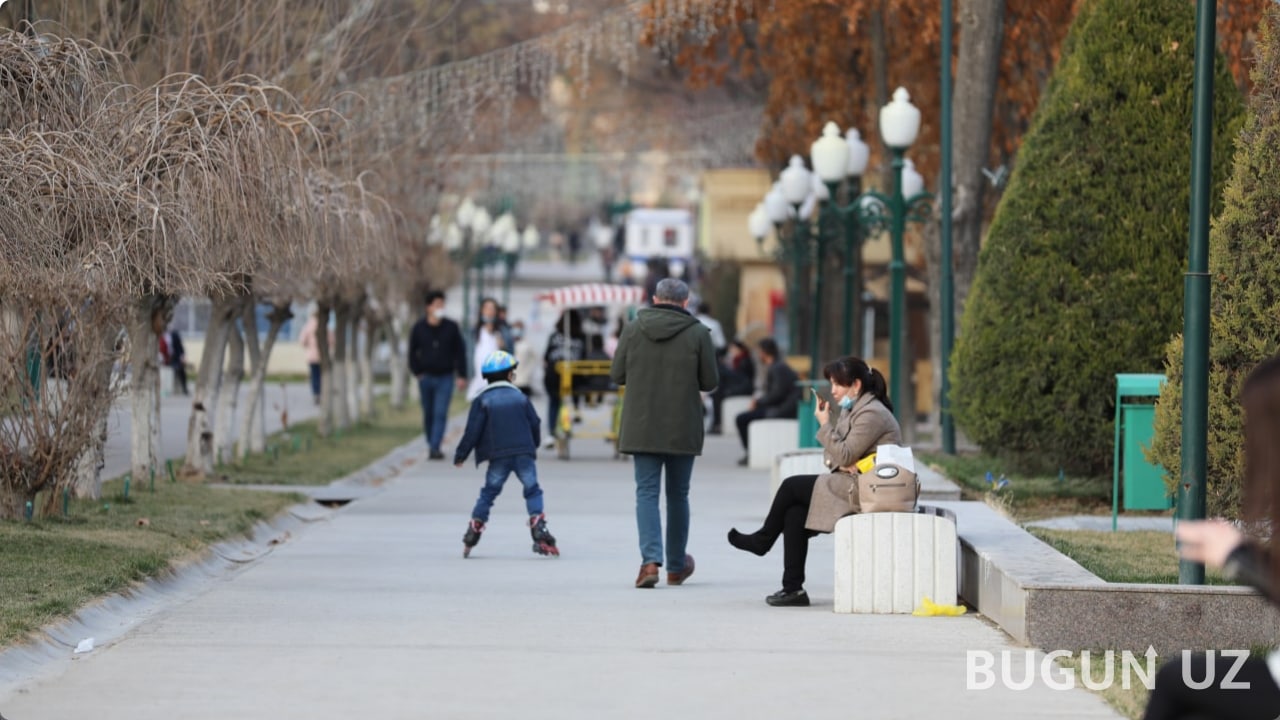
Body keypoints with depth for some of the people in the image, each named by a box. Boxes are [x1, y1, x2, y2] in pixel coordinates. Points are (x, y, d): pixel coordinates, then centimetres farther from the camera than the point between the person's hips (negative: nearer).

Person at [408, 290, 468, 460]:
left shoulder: (451, 328, -1)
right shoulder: (419, 328, 0)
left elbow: (460, 352, 3)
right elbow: (412, 352, 8)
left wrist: (462, 376, -1)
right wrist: (417, 372, -1)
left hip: (445, 378, -1)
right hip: (426, 377, 1)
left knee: (441, 414, -11)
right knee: (428, 414, 9)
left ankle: (435, 448, -16)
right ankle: (431, 444, 23)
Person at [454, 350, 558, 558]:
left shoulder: (482, 401, 2)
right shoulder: (520, 397, 9)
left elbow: (473, 432, -3)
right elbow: (534, 424, 12)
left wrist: (460, 455, 5)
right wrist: (533, 445, 30)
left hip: (498, 457, 0)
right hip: (524, 453, 0)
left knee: (488, 493, 10)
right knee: (532, 490, 3)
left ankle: (473, 533, 8)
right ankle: (540, 533, -11)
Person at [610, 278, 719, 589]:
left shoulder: (634, 328, -2)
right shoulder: (697, 333, -6)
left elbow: (616, 374, 1)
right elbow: (710, 382, -3)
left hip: (642, 427, 0)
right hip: (682, 429, 0)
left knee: (646, 492, 1)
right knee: (678, 495, 13)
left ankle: (650, 560, -17)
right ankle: (677, 566, 22)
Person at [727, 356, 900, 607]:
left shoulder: (872, 414, -15)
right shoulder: (852, 409, 18)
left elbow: (843, 455, -19)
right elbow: (832, 456, 16)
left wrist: (825, 425, -10)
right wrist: (841, 463, -7)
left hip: (862, 491, -10)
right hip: (852, 485, 10)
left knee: (791, 486, -9)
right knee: (794, 512, -6)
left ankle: (763, 539, 15)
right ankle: (793, 588, -8)